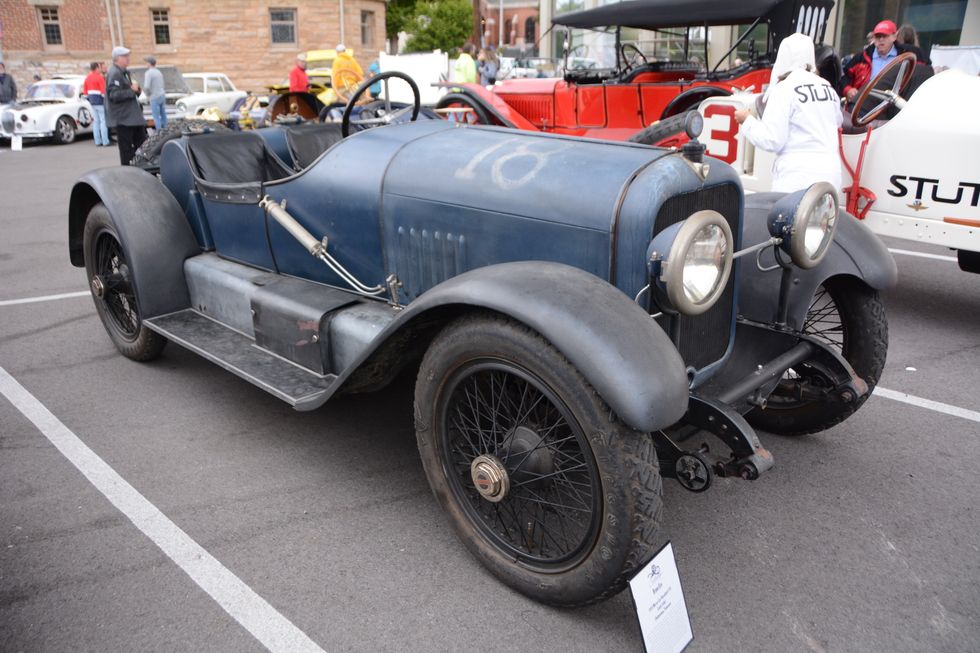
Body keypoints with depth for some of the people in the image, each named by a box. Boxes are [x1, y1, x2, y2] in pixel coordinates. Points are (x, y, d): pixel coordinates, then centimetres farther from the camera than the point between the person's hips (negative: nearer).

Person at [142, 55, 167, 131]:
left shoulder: (149, 73, -14)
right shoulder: (158, 72, 11)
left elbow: (146, 87, -23)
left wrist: (147, 94, -2)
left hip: (155, 97, -8)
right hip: (162, 95, 8)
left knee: (156, 117, -4)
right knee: (163, 115, 12)